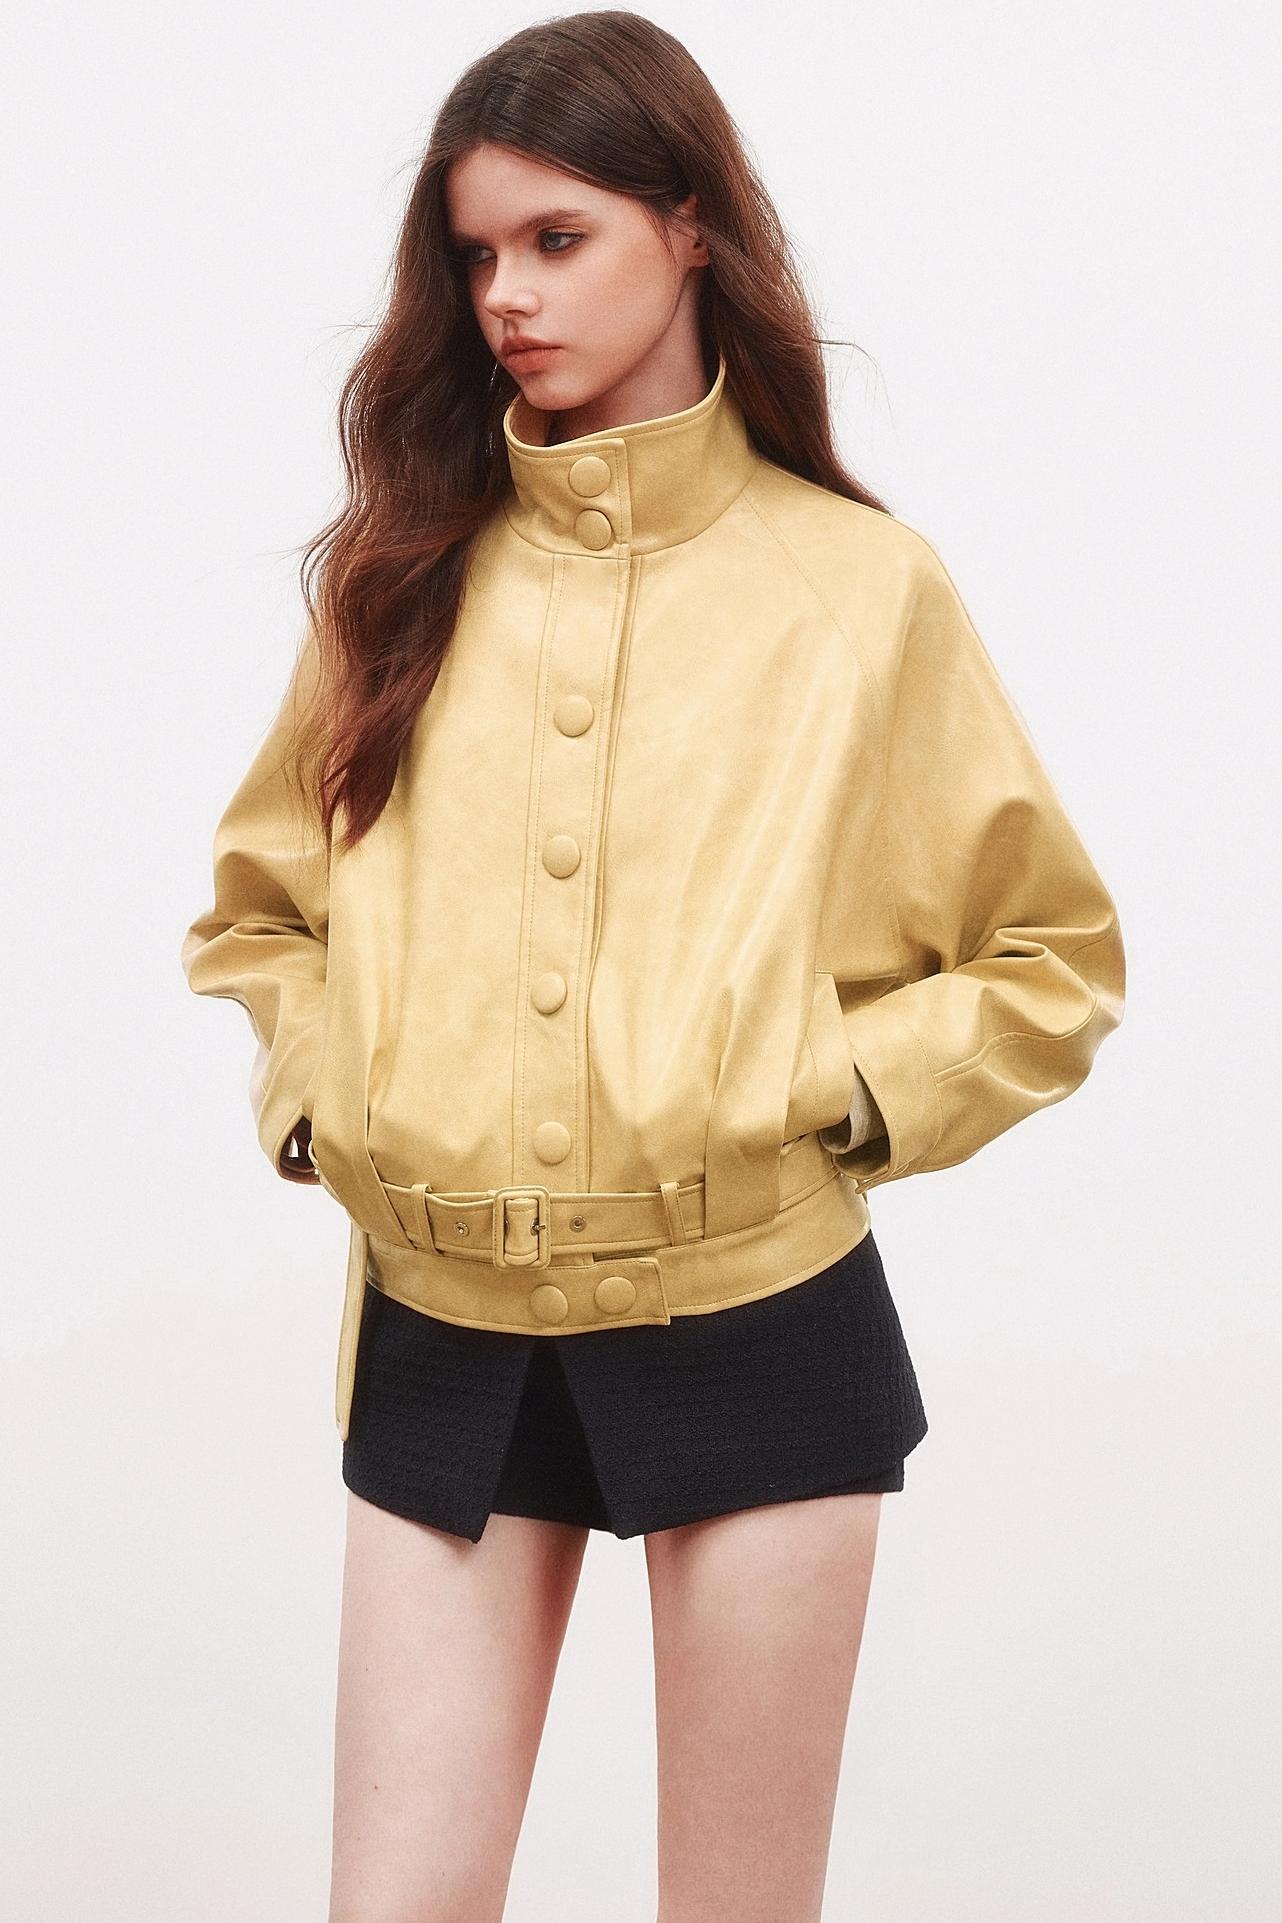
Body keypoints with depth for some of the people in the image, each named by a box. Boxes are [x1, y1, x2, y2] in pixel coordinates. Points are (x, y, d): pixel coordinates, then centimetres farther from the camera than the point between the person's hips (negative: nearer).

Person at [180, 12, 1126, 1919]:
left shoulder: (859, 583, -1)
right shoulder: (405, 569, 7)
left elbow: (1053, 955, 5)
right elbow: (255, 908, 20)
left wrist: (822, 1096, -8)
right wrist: (319, 1095, 2)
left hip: (754, 1327, -2)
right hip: (443, 1335, 2)